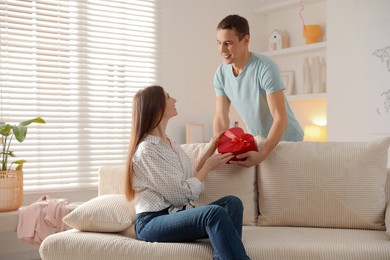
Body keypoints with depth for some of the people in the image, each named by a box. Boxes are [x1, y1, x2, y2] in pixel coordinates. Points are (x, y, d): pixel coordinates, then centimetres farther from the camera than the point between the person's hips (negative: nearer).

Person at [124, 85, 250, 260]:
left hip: (176, 214, 9)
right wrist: (209, 166, -4)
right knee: (215, 213, -32)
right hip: (152, 222, -8)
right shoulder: (147, 149, -12)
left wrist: (209, 152, 13)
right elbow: (182, 195, -16)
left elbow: (191, 180, 12)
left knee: (232, 203, -15)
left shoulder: (171, 144, 17)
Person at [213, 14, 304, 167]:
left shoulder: (266, 68, -26)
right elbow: (221, 118, -4)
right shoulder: (221, 74, -8)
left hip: (286, 140, -5)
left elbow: (280, 118, -29)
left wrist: (262, 155, -39)